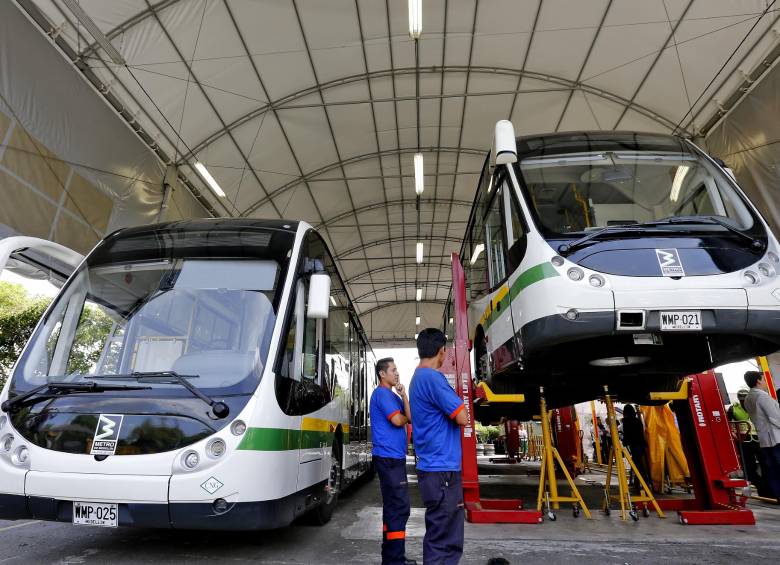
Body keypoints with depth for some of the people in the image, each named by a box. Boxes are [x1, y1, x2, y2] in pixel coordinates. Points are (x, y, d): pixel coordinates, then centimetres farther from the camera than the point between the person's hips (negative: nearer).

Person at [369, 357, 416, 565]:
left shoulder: (393, 395, 18)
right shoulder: (382, 393, -11)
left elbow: (410, 417, 8)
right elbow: (398, 420, -20)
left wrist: (403, 394, -3)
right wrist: (404, 416, 2)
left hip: (394, 457, 10)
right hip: (388, 457, -10)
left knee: (393, 507, 14)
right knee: (399, 507, -8)